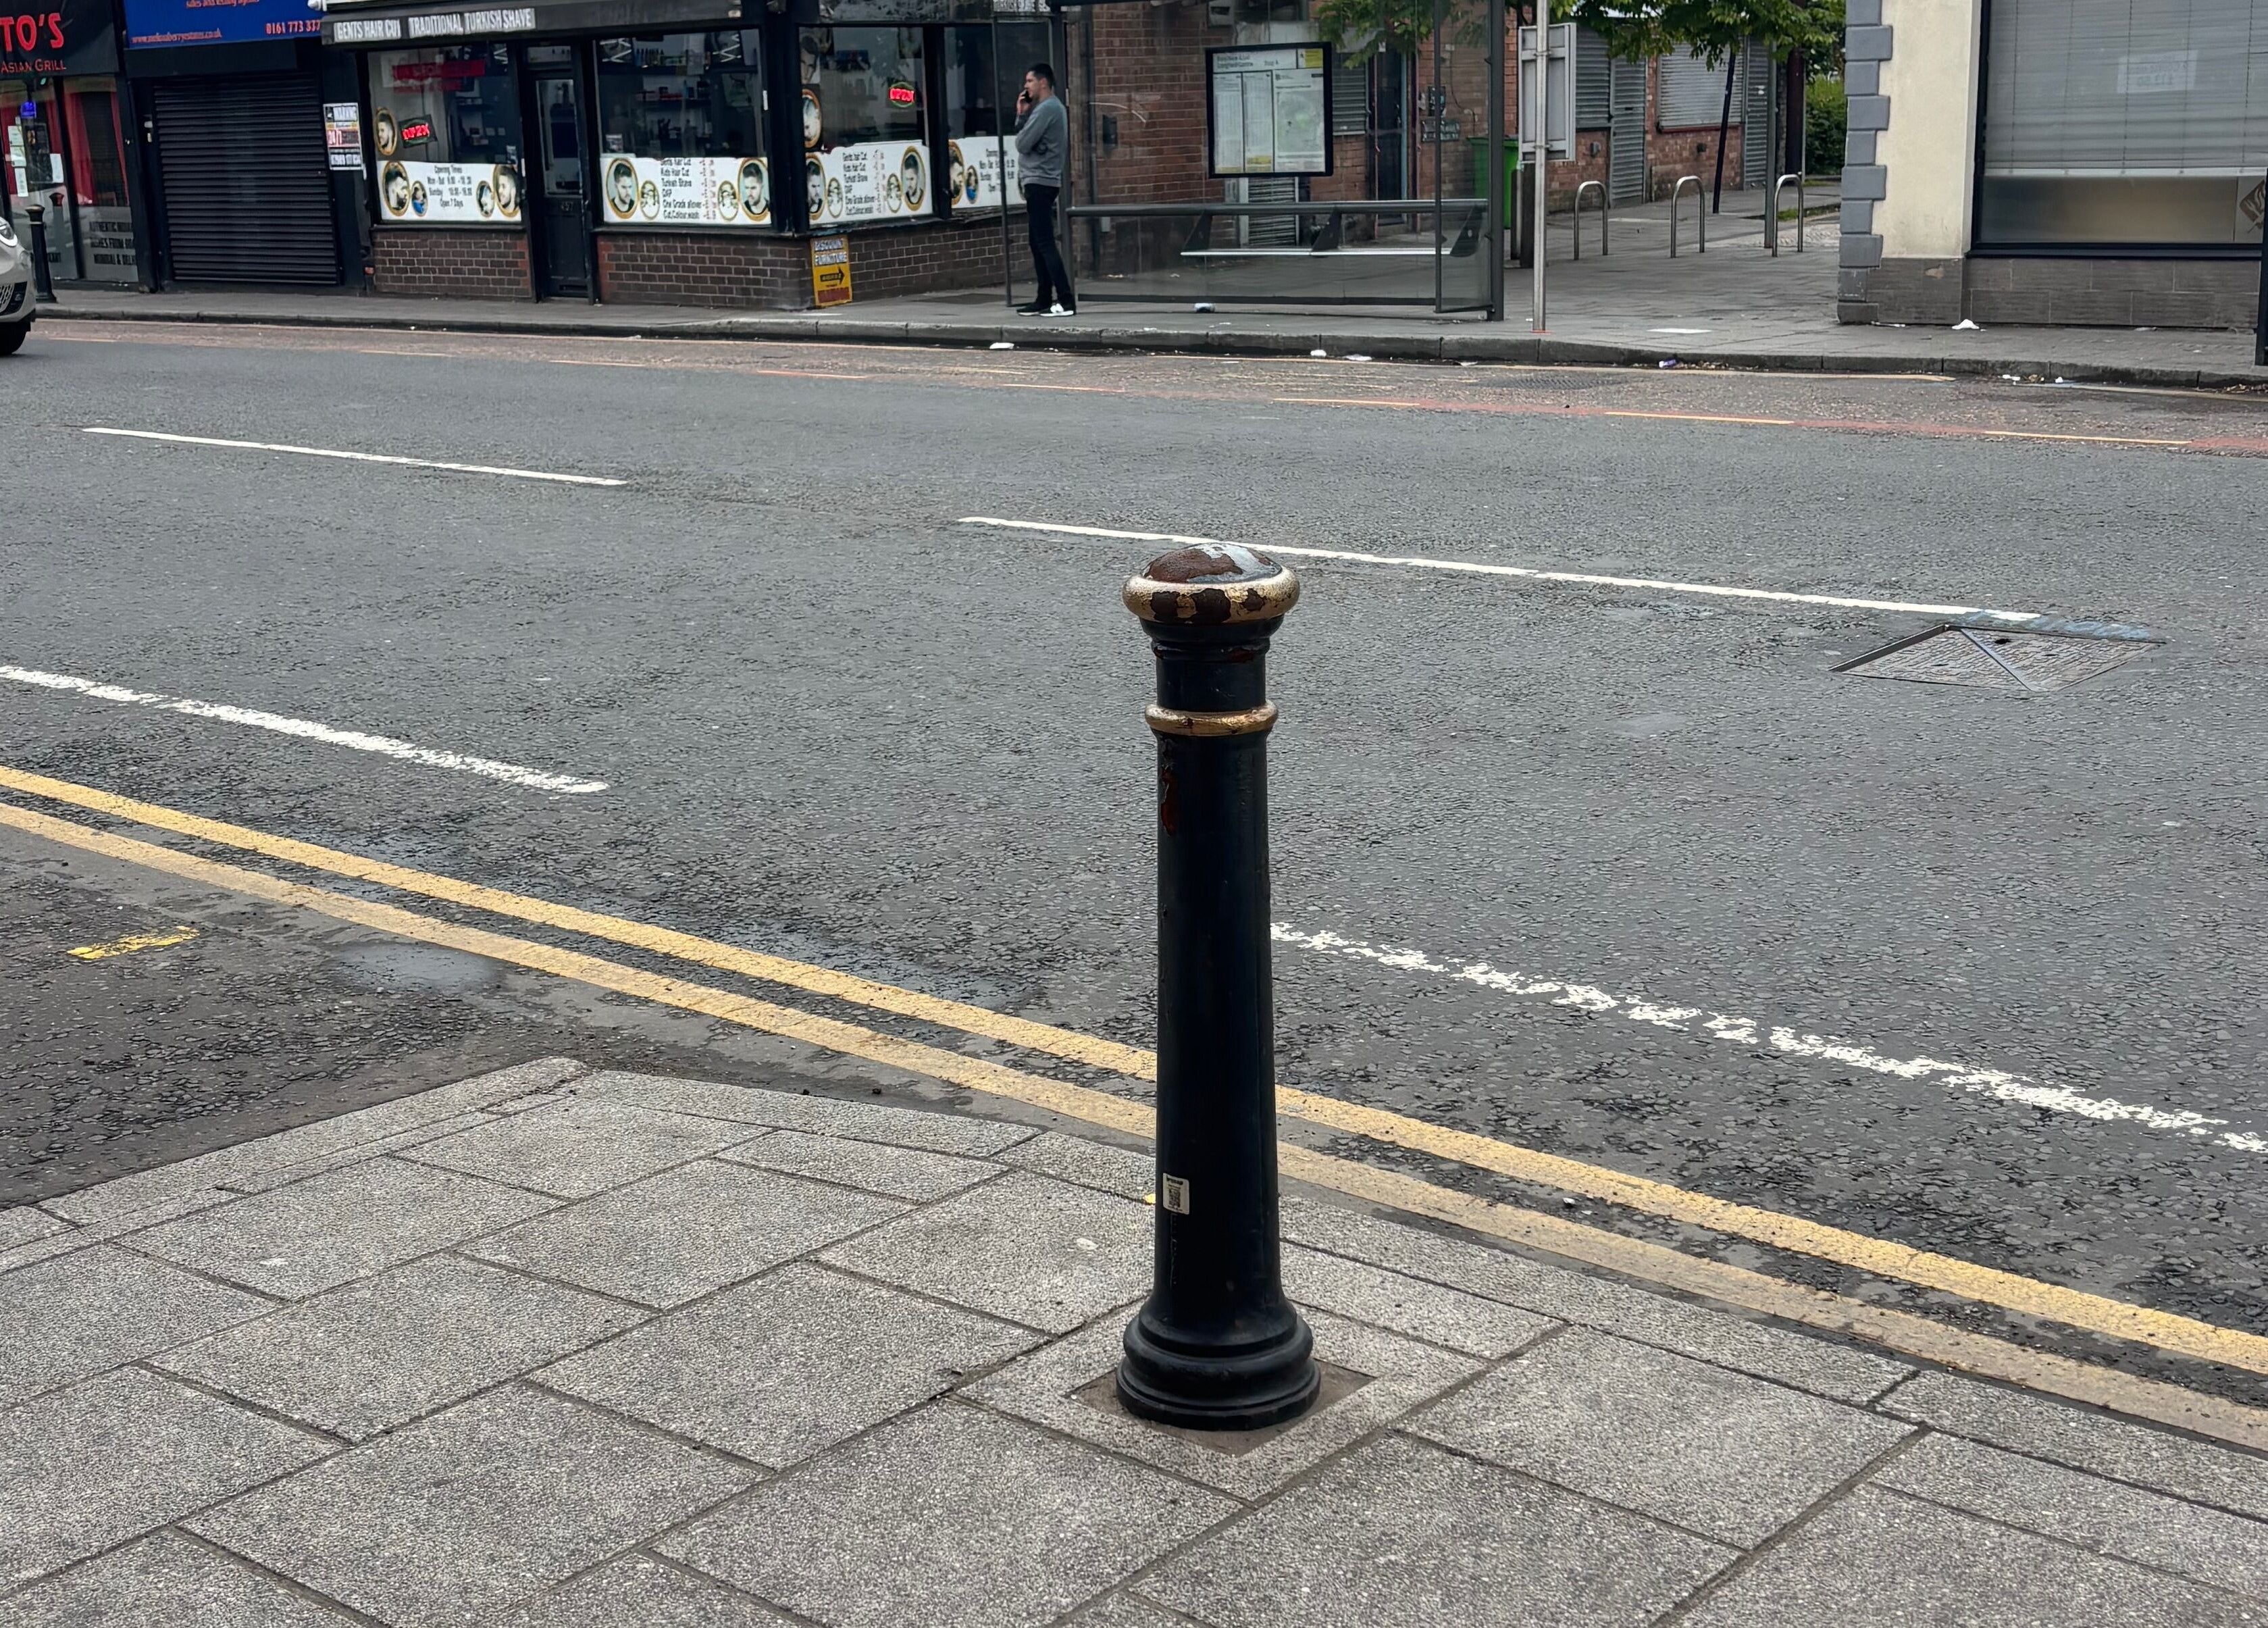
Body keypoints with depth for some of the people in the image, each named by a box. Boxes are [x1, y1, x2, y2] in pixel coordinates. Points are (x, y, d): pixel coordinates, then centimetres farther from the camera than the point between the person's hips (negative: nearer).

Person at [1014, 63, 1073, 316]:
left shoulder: (1046, 109, -14)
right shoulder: (1051, 107, 19)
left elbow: (1022, 143, -16)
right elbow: (1024, 138, 17)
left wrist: (1023, 117, 3)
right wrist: (1022, 115, 5)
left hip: (1040, 182, -11)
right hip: (1040, 181, 11)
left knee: (1045, 243, -13)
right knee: (1039, 243, 13)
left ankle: (1066, 302, -16)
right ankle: (1044, 300, 16)